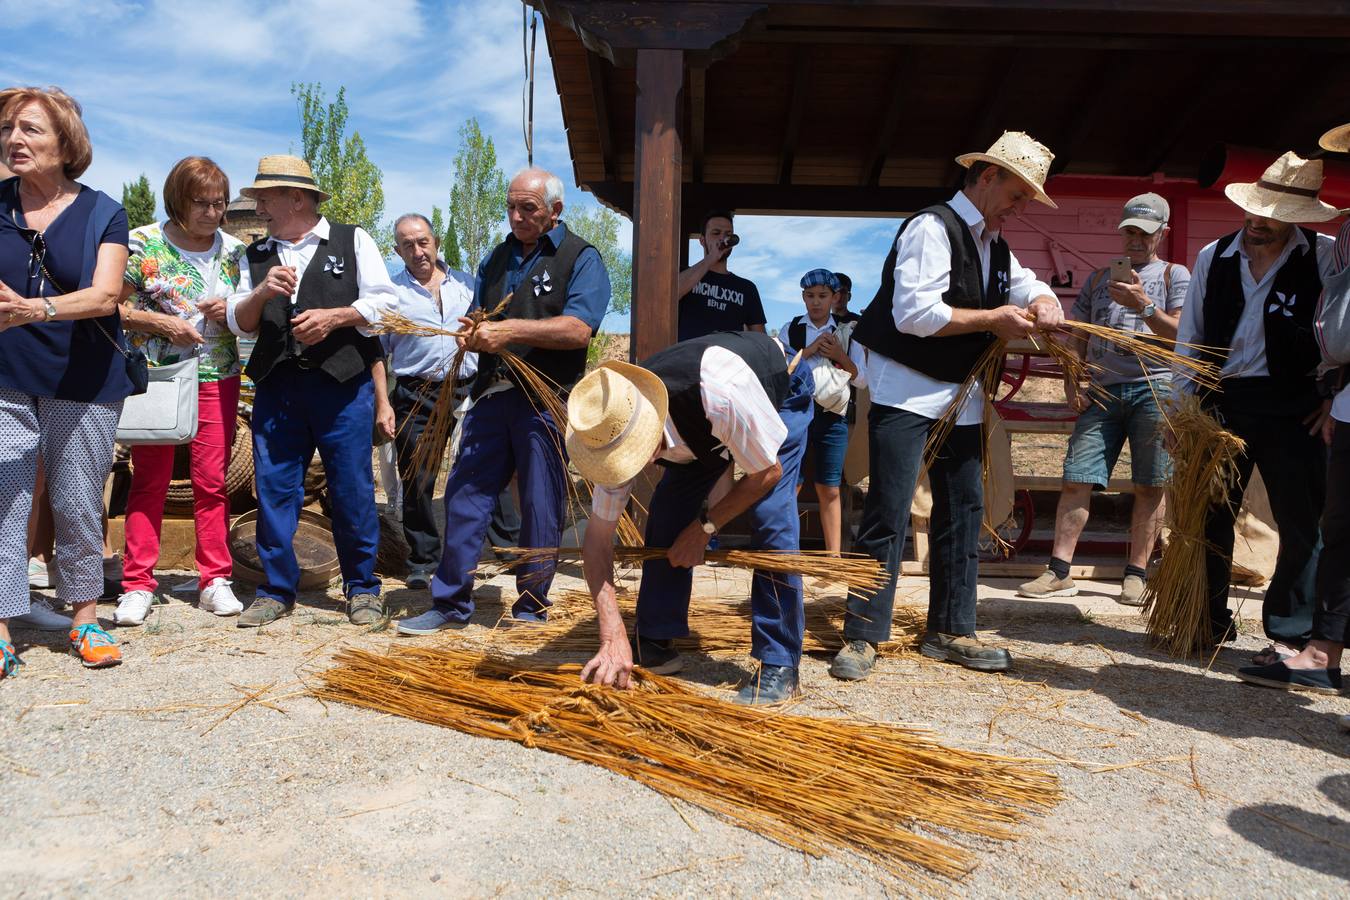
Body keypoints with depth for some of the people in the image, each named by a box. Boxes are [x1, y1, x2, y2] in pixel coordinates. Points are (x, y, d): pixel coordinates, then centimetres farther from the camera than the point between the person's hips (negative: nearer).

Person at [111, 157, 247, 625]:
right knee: (149, 481, 2)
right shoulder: (143, 243, -2)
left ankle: (215, 581, 11)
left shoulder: (234, 249, 7)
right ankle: (137, 586, 8)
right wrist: (160, 323, -16)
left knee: (212, 481, 3)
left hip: (217, 379, 2)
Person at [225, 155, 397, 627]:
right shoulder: (256, 255, 18)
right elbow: (239, 323, 13)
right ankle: (277, 590, 16)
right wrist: (262, 293, -6)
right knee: (274, 486, 3)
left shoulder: (353, 240, 8)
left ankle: (362, 589, 14)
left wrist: (335, 316, -12)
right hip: (276, 385, 4)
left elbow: (384, 301, 1)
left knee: (353, 489, 0)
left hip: (344, 381, -3)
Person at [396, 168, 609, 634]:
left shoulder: (581, 258, 0)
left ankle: (531, 609, 15)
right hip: (492, 394, 5)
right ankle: (450, 602, 14)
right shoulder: (496, 258, 19)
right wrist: (474, 335, -3)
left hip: (546, 400, -5)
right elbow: (476, 318, 21)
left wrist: (511, 329, -19)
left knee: (541, 509, 1)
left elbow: (578, 330, -15)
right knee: (464, 494, 4)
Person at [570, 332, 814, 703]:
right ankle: (654, 645, 7)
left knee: (770, 518, -22)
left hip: (780, 394, -4)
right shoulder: (613, 428, -30)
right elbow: (597, 539, -25)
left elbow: (768, 472, -28)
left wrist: (704, 527, -24)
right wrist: (613, 637, -32)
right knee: (667, 512, -9)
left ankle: (779, 666, -12)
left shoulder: (722, 394, -48)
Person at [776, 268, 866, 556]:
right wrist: (808, 351, -15)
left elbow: (861, 380, 4)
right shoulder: (790, 329, 4)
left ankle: (833, 556, 13)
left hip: (832, 416, 1)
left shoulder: (846, 333, 7)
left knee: (829, 490, 6)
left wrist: (840, 356, -11)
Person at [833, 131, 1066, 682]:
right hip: (906, 390, -9)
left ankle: (950, 631, 20)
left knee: (963, 512, 10)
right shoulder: (932, 227, -13)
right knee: (888, 514, -10)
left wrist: (1042, 301, 1)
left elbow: (1028, 284, 26)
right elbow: (914, 312, -24)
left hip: (960, 397, 10)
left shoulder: (994, 245, 15)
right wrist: (992, 319, -16)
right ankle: (862, 637, -2)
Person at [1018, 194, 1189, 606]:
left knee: (1150, 486, -2)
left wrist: (1143, 305, -15)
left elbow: (1181, 334, -2)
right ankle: (1059, 572, -3)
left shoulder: (1174, 274, 10)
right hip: (1102, 391, 3)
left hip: (1155, 388, -3)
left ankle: (1136, 575, 6)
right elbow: (1078, 337, 20)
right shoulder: (1099, 278, 21)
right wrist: (1071, 383, 7)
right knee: (1076, 479, -5)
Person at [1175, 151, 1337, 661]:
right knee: (1209, 516, 8)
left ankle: (1290, 635, 13)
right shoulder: (1213, 257, 6)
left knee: (1301, 524, 1)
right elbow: (1190, 338, 9)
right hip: (1221, 402, 3)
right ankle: (1210, 622, 22)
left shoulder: (1327, 257, -2)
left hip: (1292, 407, -2)